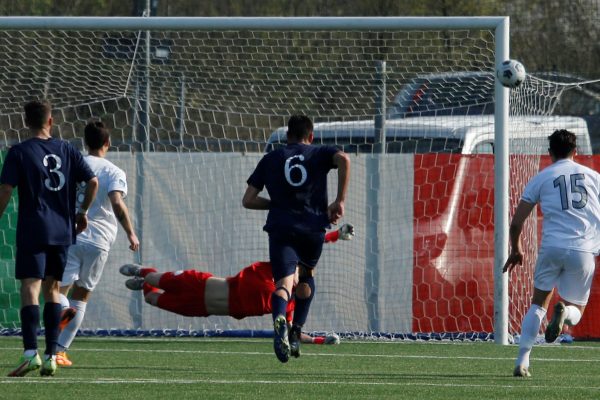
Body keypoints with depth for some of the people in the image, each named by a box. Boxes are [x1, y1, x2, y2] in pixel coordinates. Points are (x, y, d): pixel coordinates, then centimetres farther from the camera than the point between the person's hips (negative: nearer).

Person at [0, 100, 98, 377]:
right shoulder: (67, 150, 8)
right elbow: (92, 181, 3)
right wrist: (82, 212, 16)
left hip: (32, 231, -4)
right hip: (63, 230, 4)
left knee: (30, 289, -10)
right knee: (52, 289, 12)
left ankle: (30, 353, -25)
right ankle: (51, 356, 8)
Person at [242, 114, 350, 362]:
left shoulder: (270, 160, 17)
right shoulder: (319, 154, 14)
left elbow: (248, 200, 13)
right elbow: (343, 159, -10)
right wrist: (340, 201, -5)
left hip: (281, 228, -1)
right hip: (313, 227, 1)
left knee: (284, 282, -14)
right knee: (306, 279, 27)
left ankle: (280, 319, -48)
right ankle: (296, 332, 17)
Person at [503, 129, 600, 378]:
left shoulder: (541, 179, 10)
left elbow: (516, 222, 11)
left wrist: (515, 250, 26)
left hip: (552, 247, 0)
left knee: (538, 303, 18)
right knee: (575, 312, 15)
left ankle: (522, 361, 5)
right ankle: (564, 312, -23)